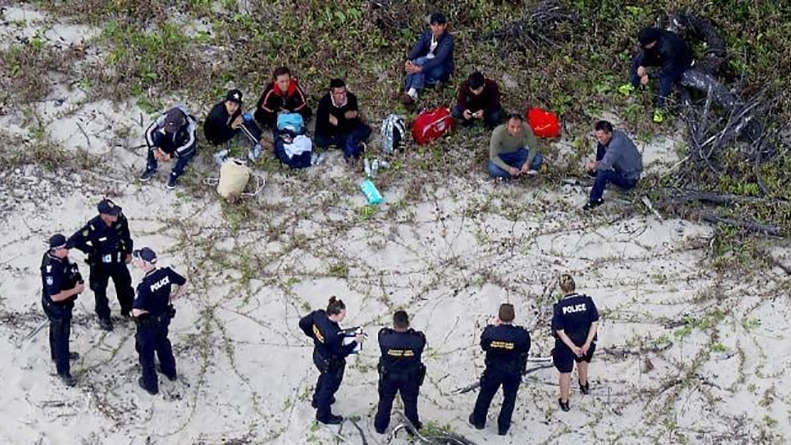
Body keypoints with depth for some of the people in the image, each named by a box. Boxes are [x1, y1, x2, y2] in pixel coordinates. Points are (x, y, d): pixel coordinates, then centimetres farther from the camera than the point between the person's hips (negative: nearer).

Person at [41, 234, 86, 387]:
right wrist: (76, 290, -25)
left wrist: (76, 279, -6)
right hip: (57, 307, -9)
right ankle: (63, 371, 24)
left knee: (57, 331, 31)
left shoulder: (55, 256, -11)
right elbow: (55, 296, -36)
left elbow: (67, 272, 10)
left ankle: (58, 354, 56)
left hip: (61, 305, 9)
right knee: (61, 336, 8)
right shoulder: (52, 269, -39)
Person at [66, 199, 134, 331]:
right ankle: (104, 317, 31)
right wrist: (93, 251, -19)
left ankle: (128, 309, 44)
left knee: (125, 286, 20)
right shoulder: (93, 227, -34)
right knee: (100, 290, 11)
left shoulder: (120, 219, -20)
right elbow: (74, 241, -28)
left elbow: (126, 235, 2)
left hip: (118, 260, 4)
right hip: (100, 264, -4)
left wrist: (128, 252, 9)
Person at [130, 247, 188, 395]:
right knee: (163, 342, 32)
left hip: (148, 323, -6)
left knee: (146, 352, 16)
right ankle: (170, 372, 51)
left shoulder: (144, 285, -35)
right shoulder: (166, 273, -18)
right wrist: (172, 299, 3)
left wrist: (147, 310, -15)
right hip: (164, 318, 6)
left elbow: (136, 311, -36)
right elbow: (184, 284, -2)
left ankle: (150, 384, 31)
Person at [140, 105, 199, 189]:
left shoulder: (189, 123, -35)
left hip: (182, 147, -3)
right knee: (155, 135, -26)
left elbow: (191, 143, -45)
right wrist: (154, 150, -37)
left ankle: (174, 175, -23)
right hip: (168, 143, 3)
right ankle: (150, 168, -17)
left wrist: (172, 155, -46)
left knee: (190, 149, -36)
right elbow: (149, 132, -25)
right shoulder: (164, 118, -27)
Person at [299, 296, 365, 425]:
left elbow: (303, 323, -4)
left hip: (318, 355, 8)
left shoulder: (318, 315, -22)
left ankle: (317, 400, 64)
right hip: (331, 363, -7)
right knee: (329, 386, 20)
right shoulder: (334, 334, -42)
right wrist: (355, 342, -16)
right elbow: (341, 352, -26)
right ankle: (323, 415, 44)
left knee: (324, 377, 36)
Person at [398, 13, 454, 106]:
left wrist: (420, 69, -46)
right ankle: (410, 93, -33)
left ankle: (411, 93, -37)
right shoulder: (427, 34, -3)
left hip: (441, 70, -5)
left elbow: (438, 59, -33)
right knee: (413, 65, -29)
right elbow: (417, 47, -14)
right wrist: (408, 60, -36)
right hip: (425, 62, 5)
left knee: (420, 61, -34)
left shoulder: (448, 40, -22)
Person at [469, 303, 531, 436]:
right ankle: (503, 427, 31)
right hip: (513, 372, -1)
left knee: (485, 394, 24)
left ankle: (478, 420, 43)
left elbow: (483, 345, -5)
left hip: (493, 370, 1)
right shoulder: (521, 335, -29)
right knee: (509, 398, 20)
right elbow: (525, 350, -10)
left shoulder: (490, 332, -26)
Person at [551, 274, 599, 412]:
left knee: (565, 372, 18)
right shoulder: (587, 301, -19)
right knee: (582, 359, 36)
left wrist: (573, 348, -14)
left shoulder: (559, 307, -23)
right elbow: (595, 323, -17)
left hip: (566, 344, -3)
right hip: (585, 341, 3)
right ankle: (584, 385, 61)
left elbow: (560, 332, -20)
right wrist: (587, 344, -13)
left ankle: (564, 402, 34)